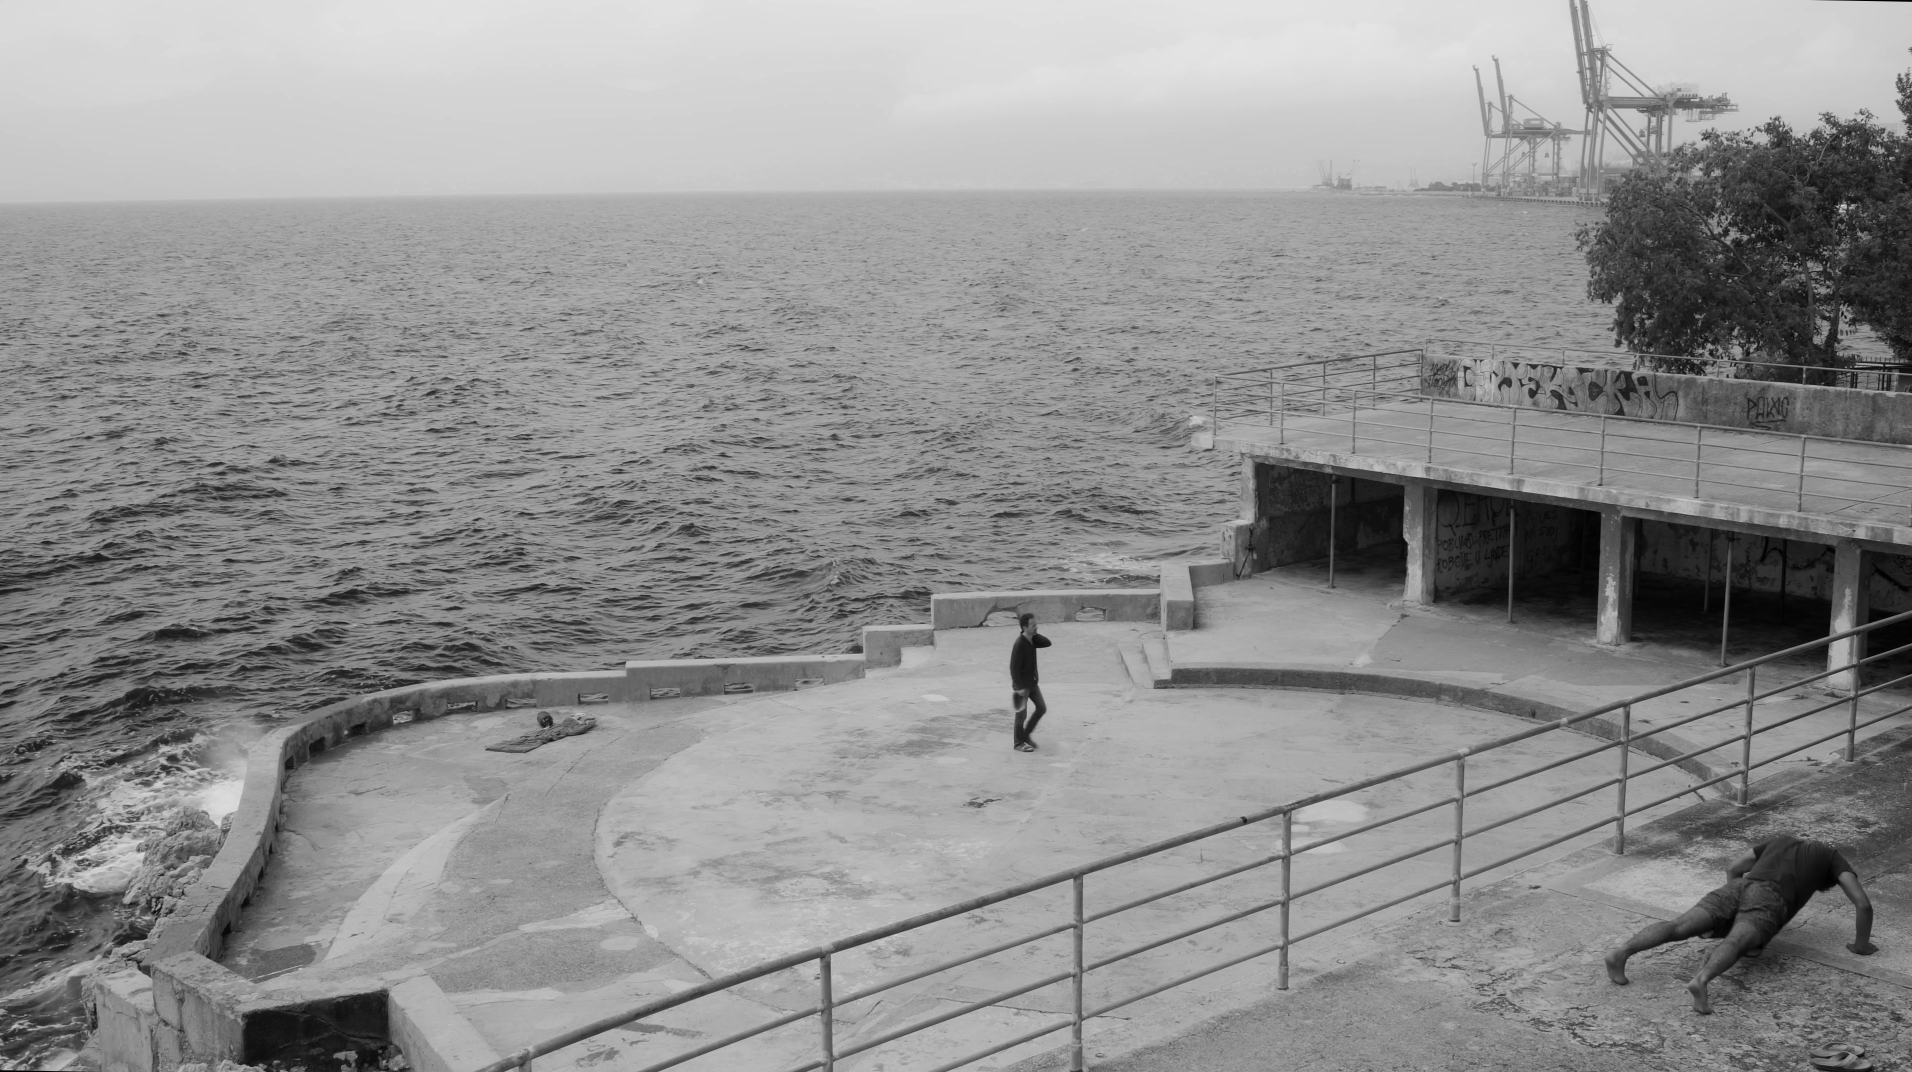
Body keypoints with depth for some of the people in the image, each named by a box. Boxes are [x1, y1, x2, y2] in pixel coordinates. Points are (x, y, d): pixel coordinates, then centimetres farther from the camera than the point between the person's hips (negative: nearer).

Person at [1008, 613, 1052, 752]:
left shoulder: (1032, 640, 2)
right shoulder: (1019, 644, -23)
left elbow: (1047, 643, -2)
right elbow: (1014, 667, -24)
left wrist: (1035, 633, -12)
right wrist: (1020, 687, -24)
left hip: (1032, 682, 8)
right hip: (1022, 684, -8)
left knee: (1042, 708, 9)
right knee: (1021, 714, 2)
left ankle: (1026, 734, 24)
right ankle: (1019, 743, 16)